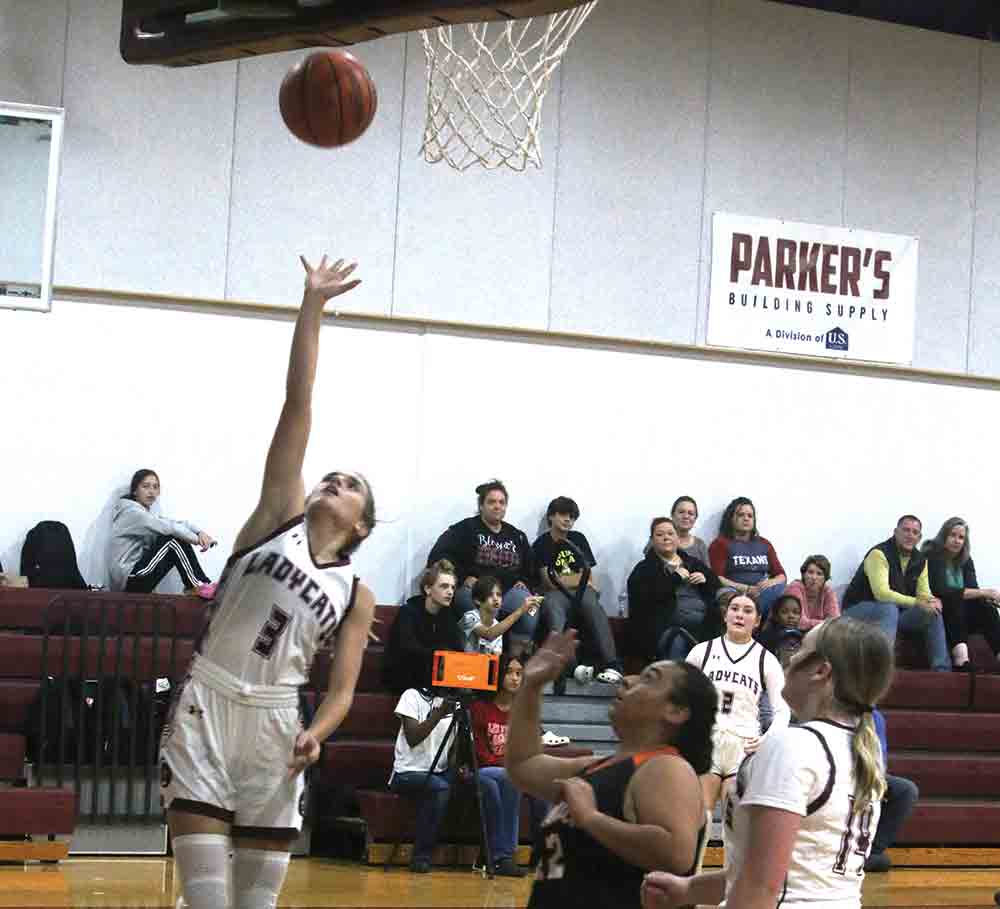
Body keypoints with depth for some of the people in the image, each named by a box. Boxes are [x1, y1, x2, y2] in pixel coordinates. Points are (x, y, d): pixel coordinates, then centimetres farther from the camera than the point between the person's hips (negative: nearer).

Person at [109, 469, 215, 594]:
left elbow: (179, 524, 6)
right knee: (174, 539, -16)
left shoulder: (147, 513, 18)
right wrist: (197, 539, -16)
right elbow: (167, 527, -21)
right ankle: (197, 586, -12)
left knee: (180, 540, 1)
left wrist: (200, 532, -13)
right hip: (129, 579, -9)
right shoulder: (131, 512, -10)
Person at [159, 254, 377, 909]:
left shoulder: (357, 595, 11)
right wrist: (312, 304, -2)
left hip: (273, 721, 2)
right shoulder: (281, 515, 6)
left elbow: (342, 689, 7)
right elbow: (299, 403, 1)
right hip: (205, 706, -2)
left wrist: (315, 734, -15)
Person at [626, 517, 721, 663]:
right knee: (678, 643, -36)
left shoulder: (694, 563, 24)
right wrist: (675, 577, -8)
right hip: (668, 626, -4)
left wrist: (705, 579, 2)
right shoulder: (645, 569, 11)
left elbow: (718, 588, 23)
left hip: (703, 624, 4)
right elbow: (644, 598, -8)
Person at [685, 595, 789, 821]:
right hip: (705, 743, 1)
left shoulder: (766, 660, 5)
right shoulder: (702, 651, 6)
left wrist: (767, 739, -10)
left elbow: (782, 710, 6)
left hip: (745, 747, 0)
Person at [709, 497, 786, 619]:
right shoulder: (721, 544, 11)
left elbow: (781, 576, 21)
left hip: (763, 595, 4)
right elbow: (717, 579, -3)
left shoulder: (764, 544, 27)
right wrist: (747, 589, -13)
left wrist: (771, 583, -4)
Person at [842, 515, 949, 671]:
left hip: (896, 612, 7)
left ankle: (942, 670, -4)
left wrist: (932, 602, -22)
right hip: (859, 610, -7)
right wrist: (917, 603, -31)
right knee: (889, 609, -37)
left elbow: (924, 593, 4)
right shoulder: (879, 553, -21)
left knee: (933, 614, -7)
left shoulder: (920, 560, 4)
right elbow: (881, 593, -31)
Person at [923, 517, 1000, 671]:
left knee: (986, 606, -22)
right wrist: (983, 593, -29)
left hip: (960, 616, 5)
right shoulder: (932, 556, -11)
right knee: (955, 601, -34)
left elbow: (973, 589, -4)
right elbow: (941, 592, -25)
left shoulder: (966, 560, 8)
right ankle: (961, 658, -55)